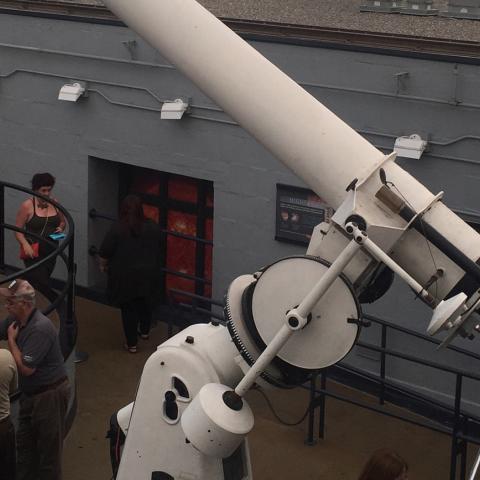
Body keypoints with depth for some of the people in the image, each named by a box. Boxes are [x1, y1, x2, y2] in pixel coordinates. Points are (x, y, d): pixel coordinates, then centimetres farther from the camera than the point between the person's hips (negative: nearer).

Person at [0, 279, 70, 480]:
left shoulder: (40, 328, -26)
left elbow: (26, 368, -25)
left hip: (49, 394, -9)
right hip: (30, 394, 9)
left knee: (49, 447, 3)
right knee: (25, 444, 18)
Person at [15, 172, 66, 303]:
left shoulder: (55, 203, 2)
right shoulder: (27, 206, -11)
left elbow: (62, 221, 18)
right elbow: (18, 230, -8)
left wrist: (60, 228, -5)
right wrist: (25, 244, -23)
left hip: (50, 251, 5)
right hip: (33, 252, -5)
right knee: (42, 284, -17)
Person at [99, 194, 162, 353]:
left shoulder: (117, 229, -17)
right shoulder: (153, 228, -5)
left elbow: (104, 253, -11)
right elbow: (158, 249, 10)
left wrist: (103, 265, 7)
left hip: (125, 276, -4)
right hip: (148, 274, 4)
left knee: (128, 308, 6)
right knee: (144, 302, 24)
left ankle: (131, 344, 12)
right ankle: (144, 331, 42)